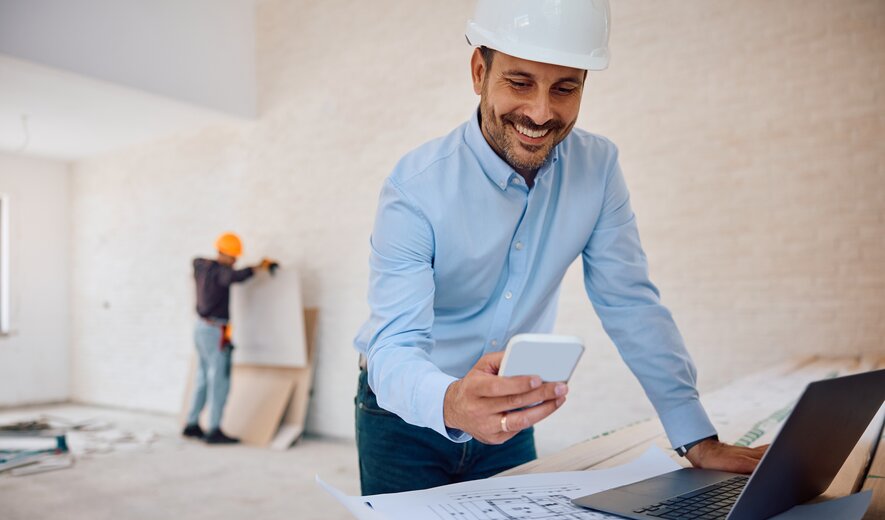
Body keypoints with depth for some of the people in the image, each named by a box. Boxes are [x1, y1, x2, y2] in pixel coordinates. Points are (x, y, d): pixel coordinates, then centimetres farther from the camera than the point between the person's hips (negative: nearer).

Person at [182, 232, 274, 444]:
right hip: (215, 331, -9)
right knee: (219, 381, -4)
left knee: (203, 379, 16)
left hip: (202, 328, 9)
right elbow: (236, 276, -37)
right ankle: (215, 430, -2)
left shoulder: (201, 267, 9)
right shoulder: (218, 271, -17)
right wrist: (258, 267, -25)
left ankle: (192, 425, 22)